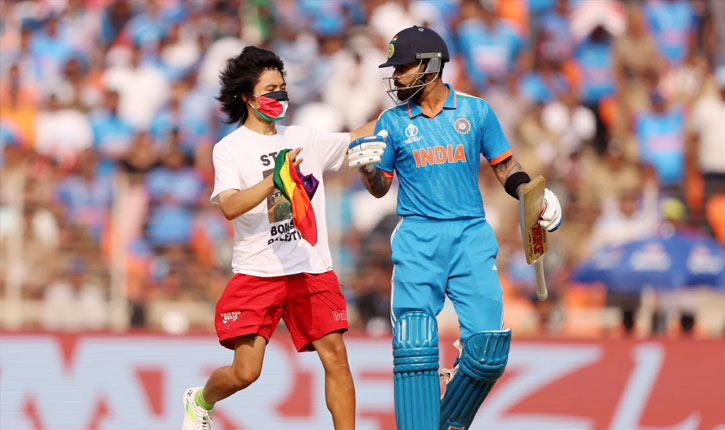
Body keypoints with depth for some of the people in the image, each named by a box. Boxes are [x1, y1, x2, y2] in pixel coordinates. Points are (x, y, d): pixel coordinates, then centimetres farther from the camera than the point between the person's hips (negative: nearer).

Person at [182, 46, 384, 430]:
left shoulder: (304, 139, 12)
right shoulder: (229, 149, -1)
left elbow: (356, 140, 25)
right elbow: (230, 206, -17)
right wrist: (276, 178, -28)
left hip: (313, 268, 4)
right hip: (257, 272, -4)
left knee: (335, 357, -8)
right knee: (245, 371, -6)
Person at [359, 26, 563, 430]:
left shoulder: (475, 111, 6)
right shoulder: (393, 121, 7)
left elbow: (505, 165, 15)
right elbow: (381, 187, 13)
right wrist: (367, 168, -8)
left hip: (471, 237, 0)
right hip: (418, 240, 0)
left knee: (488, 348, -8)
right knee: (415, 346, -12)